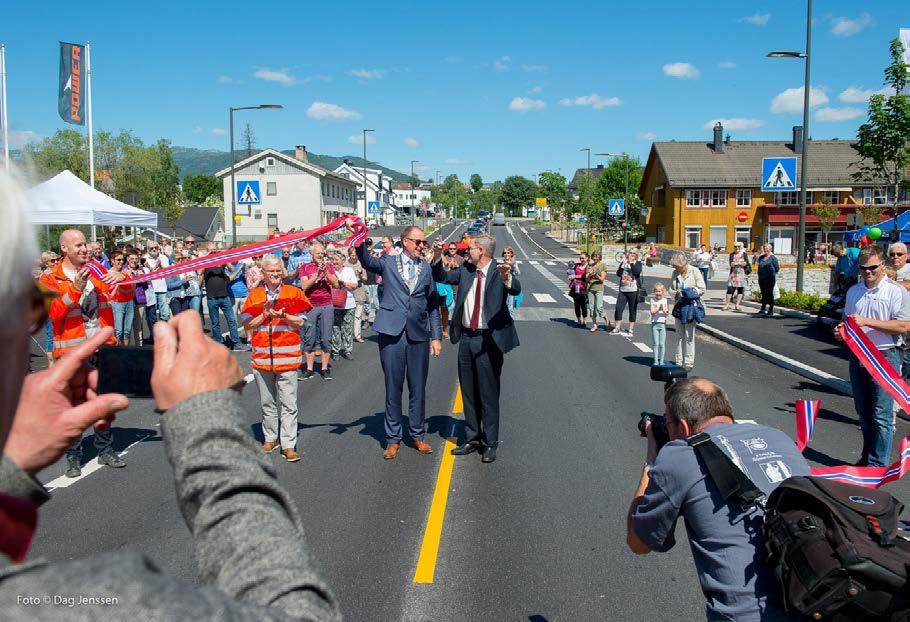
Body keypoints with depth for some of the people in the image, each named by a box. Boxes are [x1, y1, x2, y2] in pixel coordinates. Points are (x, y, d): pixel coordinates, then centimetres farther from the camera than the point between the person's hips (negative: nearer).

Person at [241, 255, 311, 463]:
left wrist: (282, 315, -17)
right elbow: (247, 324, 3)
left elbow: (300, 322, -2)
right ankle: (270, 438, 28)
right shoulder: (254, 295, 8)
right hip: (262, 356, 3)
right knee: (267, 402, 14)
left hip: (287, 355, -2)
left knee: (288, 404, -4)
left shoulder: (293, 293, 2)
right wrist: (265, 315, -11)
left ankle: (288, 445, 0)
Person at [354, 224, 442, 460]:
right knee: (393, 389, 6)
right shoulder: (388, 262, 5)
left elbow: (433, 305, 14)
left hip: (419, 336, 2)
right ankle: (393, 439, 17)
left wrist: (436, 336, 8)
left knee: (418, 389, 9)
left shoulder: (426, 269, 11)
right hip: (392, 334, -2)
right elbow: (366, 261, -17)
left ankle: (417, 435, 24)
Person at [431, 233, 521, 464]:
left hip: (488, 340, -6)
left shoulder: (499, 271, -10)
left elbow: (516, 290, -28)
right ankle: (471, 438, 29)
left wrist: (507, 278, -49)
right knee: (468, 392, 15)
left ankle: (489, 444, 15)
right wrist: (438, 257, 1)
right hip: (466, 338, 6)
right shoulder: (466, 270, 6)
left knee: (489, 393, 3)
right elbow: (442, 277, 18)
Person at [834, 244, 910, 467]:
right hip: (858, 356, 6)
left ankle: (878, 465, 2)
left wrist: (867, 321, -18)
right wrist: (841, 330, 1)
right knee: (863, 413, 15)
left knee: (881, 415, -5)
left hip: (885, 358, -6)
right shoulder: (853, 291, 12)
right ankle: (867, 457, 29)